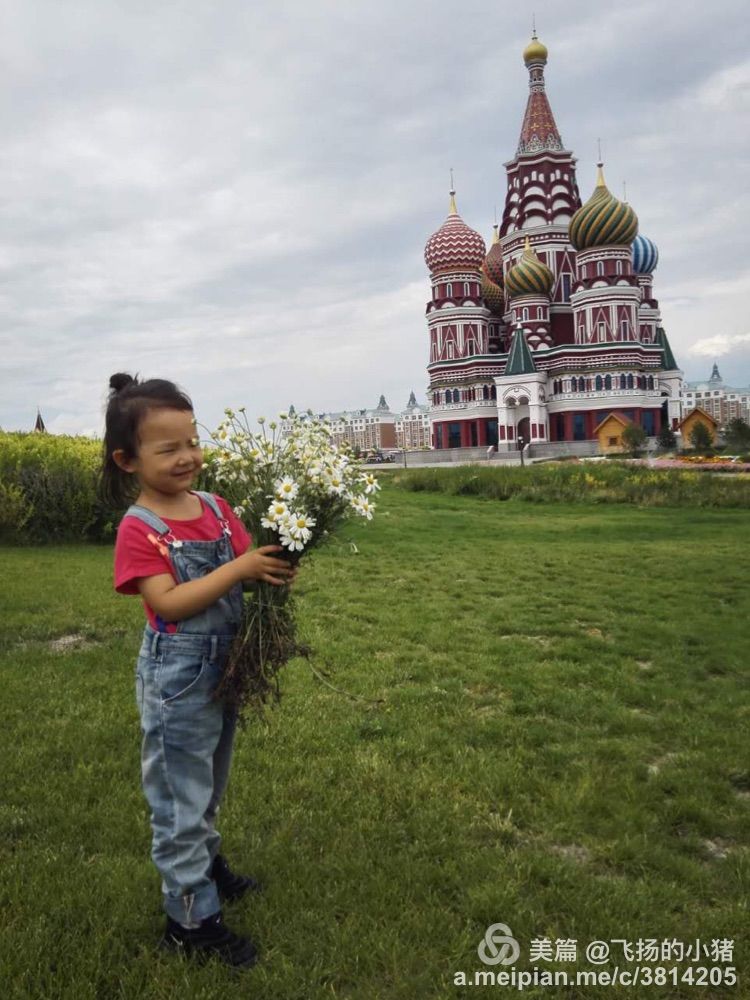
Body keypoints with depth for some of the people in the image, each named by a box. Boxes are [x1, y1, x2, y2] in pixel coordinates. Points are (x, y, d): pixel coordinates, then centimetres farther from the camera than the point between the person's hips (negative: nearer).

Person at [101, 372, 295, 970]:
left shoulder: (217, 509, 0)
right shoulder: (139, 530, -18)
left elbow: (251, 571, 1)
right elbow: (169, 603, -26)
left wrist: (277, 570, -21)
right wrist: (239, 568, -30)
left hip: (225, 670, 6)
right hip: (177, 683, -6)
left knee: (210, 787, 26)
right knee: (179, 801, 9)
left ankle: (206, 865, 48)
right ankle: (192, 919, 25)